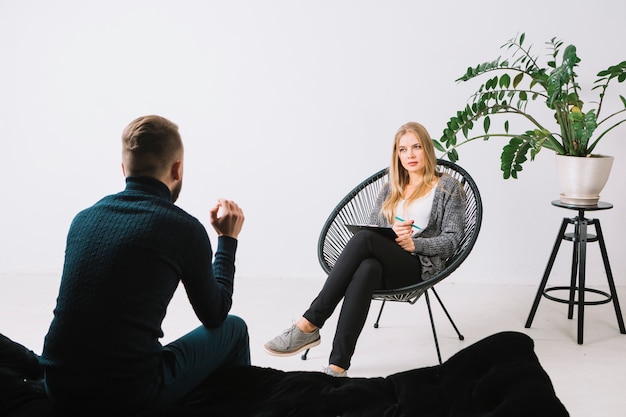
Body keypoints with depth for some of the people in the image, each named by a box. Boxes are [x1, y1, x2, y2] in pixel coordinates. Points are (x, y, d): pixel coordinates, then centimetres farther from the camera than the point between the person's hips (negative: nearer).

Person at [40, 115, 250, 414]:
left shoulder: (83, 218, 5)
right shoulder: (184, 228, -9)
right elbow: (214, 315, 6)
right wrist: (227, 240, 17)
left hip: (59, 389, 6)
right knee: (233, 330, 17)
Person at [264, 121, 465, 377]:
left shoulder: (448, 188, 10)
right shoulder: (391, 188, 24)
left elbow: (452, 240, 2)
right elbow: (372, 227, 16)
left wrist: (414, 243, -13)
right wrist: (392, 232, -6)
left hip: (419, 266, -4)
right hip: (382, 263, 4)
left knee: (364, 239, -33)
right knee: (367, 269, -37)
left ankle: (309, 324, -35)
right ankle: (337, 365, -46)